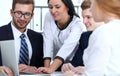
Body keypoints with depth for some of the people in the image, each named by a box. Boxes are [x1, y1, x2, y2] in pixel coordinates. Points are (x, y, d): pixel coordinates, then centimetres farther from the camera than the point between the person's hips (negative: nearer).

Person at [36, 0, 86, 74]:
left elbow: (67, 47, -30)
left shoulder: (77, 24, -16)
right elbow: (48, 43, -11)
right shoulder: (48, 18, -4)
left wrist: (51, 69, -43)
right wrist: (47, 67, -24)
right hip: (58, 67, 3)